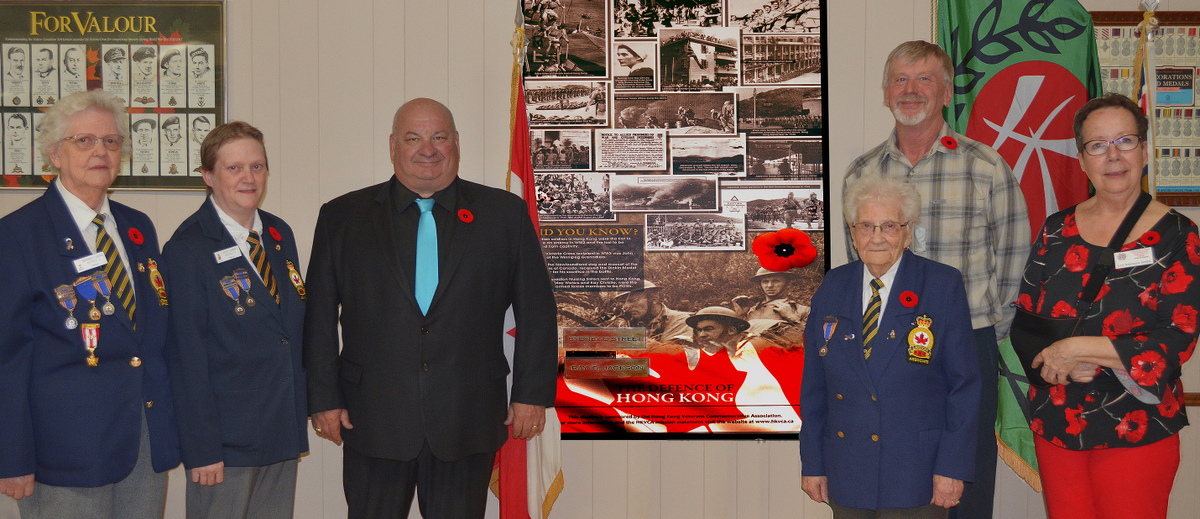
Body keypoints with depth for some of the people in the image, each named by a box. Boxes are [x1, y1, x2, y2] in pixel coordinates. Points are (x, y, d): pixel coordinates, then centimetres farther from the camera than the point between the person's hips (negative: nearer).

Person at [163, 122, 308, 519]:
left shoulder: (280, 234, 10)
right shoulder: (186, 250, -11)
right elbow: (186, 357, -13)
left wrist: (302, 408, 11)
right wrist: (202, 449, -15)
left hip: (285, 428, 6)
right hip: (226, 441, -6)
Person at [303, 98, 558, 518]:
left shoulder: (505, 213, 5)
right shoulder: (342, 217, 5)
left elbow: (536, 311, 5)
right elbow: (319, 317, 6)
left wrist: (532, 393, 0)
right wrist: (324, 399, 2)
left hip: (468, 423, 0)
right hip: (373, 421, 0)